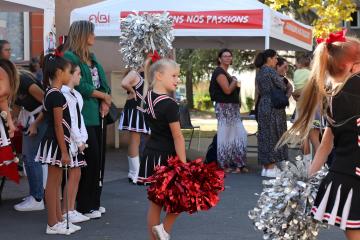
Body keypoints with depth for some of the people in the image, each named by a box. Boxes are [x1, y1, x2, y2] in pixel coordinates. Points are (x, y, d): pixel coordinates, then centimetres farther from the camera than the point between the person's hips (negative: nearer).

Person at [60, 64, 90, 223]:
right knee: (72, 174, -5)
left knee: (76, 174, 11)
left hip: (77, 140, 9)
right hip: (69, 140, -9)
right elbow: (69, 121, -17)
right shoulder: (64, 95, -15)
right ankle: (65, 212, 3)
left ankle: (71, 210, 18)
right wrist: (79, 141, -13)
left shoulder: (76, 95, 14)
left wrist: (83, 138, 4)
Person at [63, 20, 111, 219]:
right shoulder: (70, 57, -9)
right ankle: (85, 206, 1)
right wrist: (105, 97, -5)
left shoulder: (92, 58, 18)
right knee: (91, 158, -8)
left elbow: (103, 83, 15)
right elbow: (81, 86, -16)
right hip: (84, 116, -8)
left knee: (99, 158, 10)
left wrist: (105, 102, -3)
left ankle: (94, 201, 19)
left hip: (99, 114, 8)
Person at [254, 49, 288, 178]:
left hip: (262, 105, 8)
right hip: (273, 107, -8)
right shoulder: (271, 71, -13)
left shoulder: (259, 72, 14)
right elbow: (283, 87, -10)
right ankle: (271, 168, -1)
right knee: (273, 136, -3)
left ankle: (266, 167, 13)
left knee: (265, 136, 10)